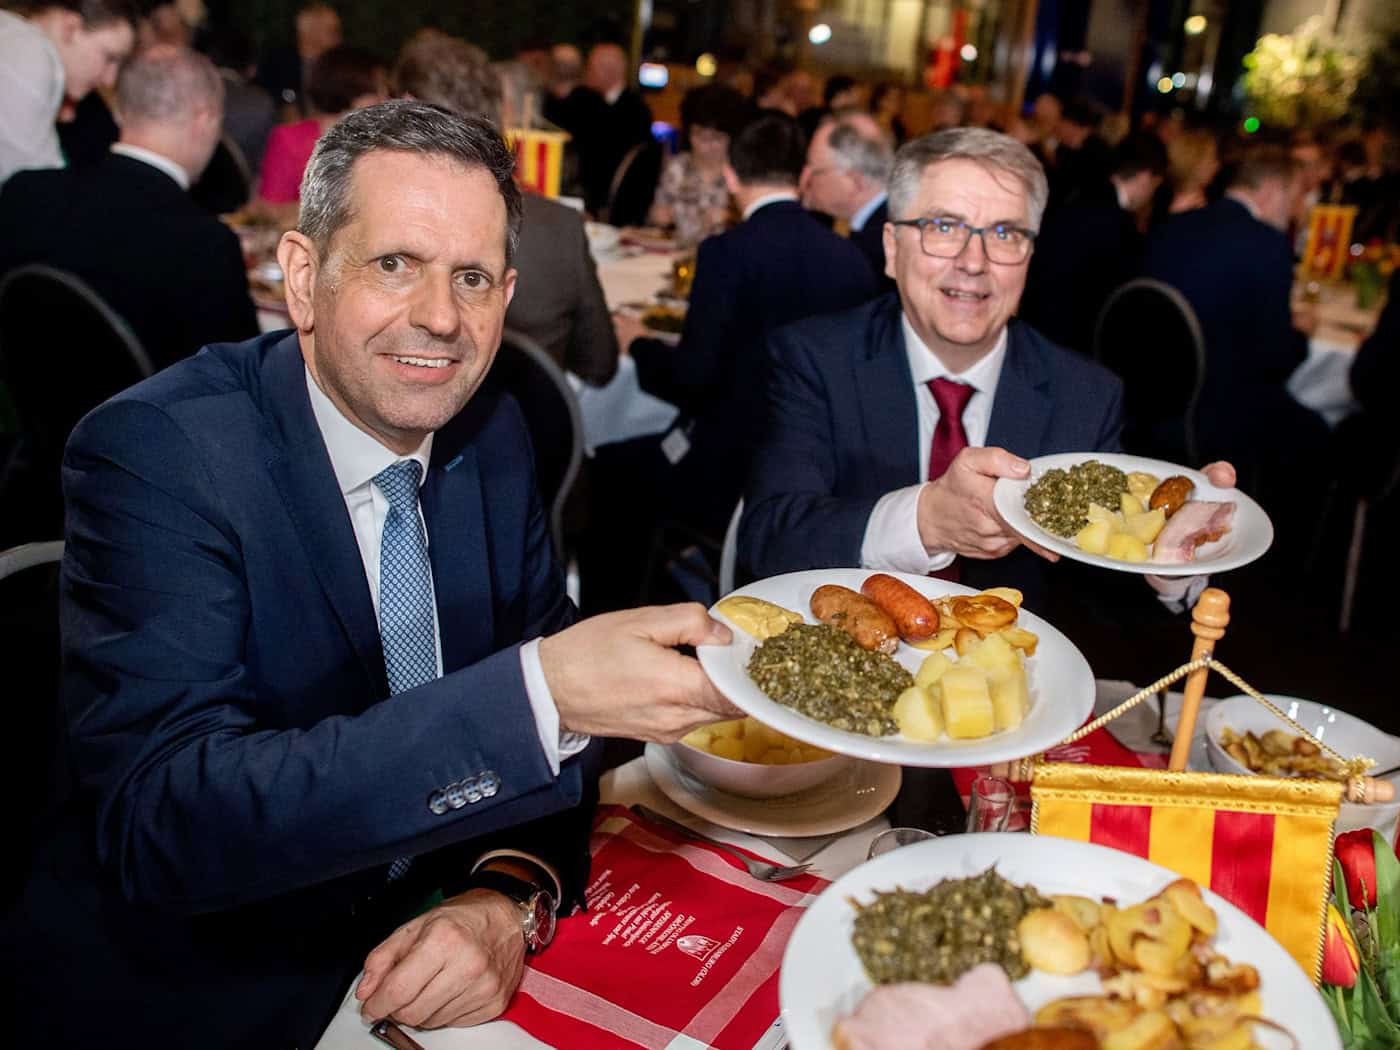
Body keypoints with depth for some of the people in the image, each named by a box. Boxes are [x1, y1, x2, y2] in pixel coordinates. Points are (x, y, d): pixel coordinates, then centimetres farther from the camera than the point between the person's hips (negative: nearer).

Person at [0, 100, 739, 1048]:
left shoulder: (493, 433, -1)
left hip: (425, 961, 4)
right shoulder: (154, 451, -18)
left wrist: (511, 897, -18)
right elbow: (159, 824, -27)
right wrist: (542, 692, -37)